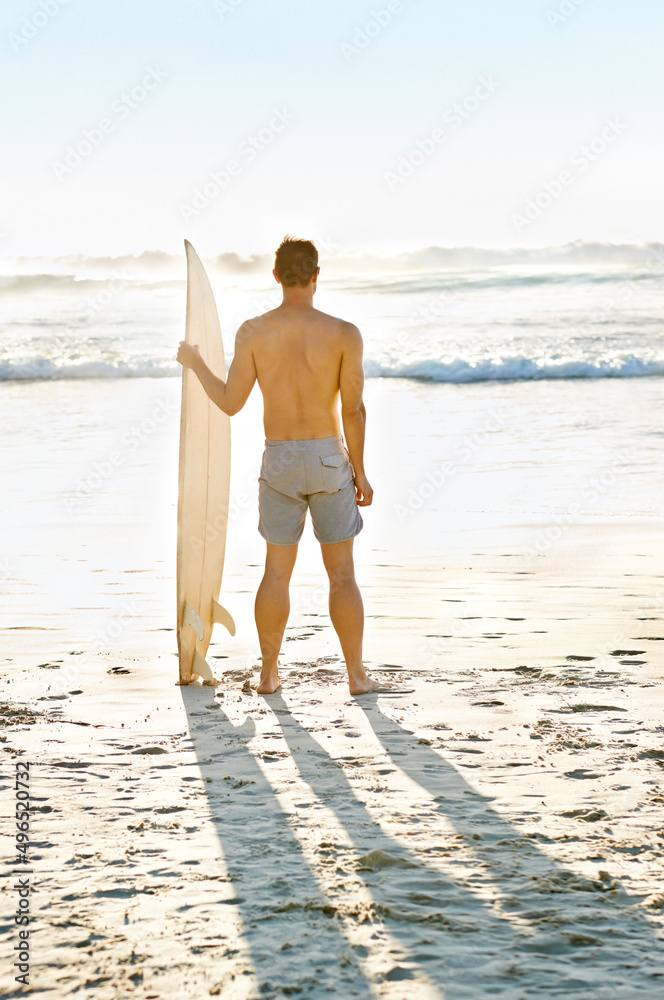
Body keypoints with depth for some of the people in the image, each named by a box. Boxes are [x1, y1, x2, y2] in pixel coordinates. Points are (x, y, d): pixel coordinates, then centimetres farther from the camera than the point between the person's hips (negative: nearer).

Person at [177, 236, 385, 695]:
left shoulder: (253, 332, -7)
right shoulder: (344, 333, -10)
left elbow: (231, 402, -4)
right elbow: (354, 409, -9)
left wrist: (197, 364, 13)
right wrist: (360, 472, 0)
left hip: (280, 461, 2)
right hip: (329, 458, -2)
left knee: (277, 571, 12)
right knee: (342, 574, 7)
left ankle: (269, 673, 17)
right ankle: (357, 674, 10)